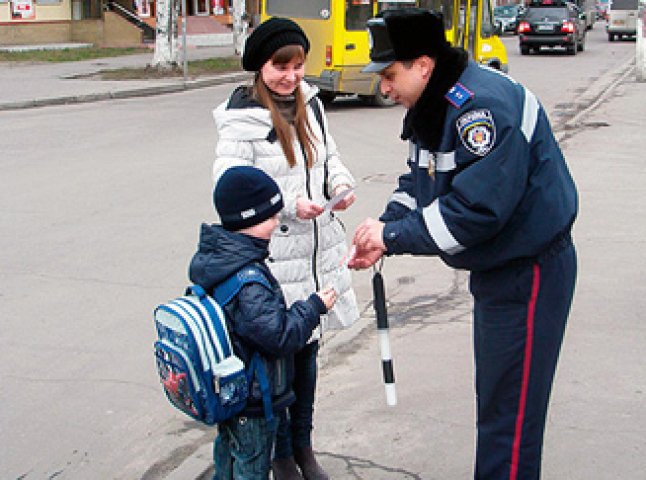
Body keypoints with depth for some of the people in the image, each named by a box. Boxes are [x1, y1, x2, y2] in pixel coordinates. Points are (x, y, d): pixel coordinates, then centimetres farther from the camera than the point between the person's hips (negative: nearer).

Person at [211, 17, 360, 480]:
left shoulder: (309, 103, 6)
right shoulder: (241, 119, -13)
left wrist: (341, 184, -3)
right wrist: (288, 204, -26)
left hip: (318, 249, 6)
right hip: (271, 255, -6)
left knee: (308, 350, 17)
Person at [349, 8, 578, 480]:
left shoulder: (483, 106, -27)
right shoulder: (433, 106, 5)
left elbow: (474, 210, -32)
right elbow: (419, 182, 11)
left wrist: (392, 235, -23)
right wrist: (383, 232, -7)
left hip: (529, 272, -10)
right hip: (494, 266, 10)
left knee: (510, 410, -3)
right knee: (491, 394, 21)